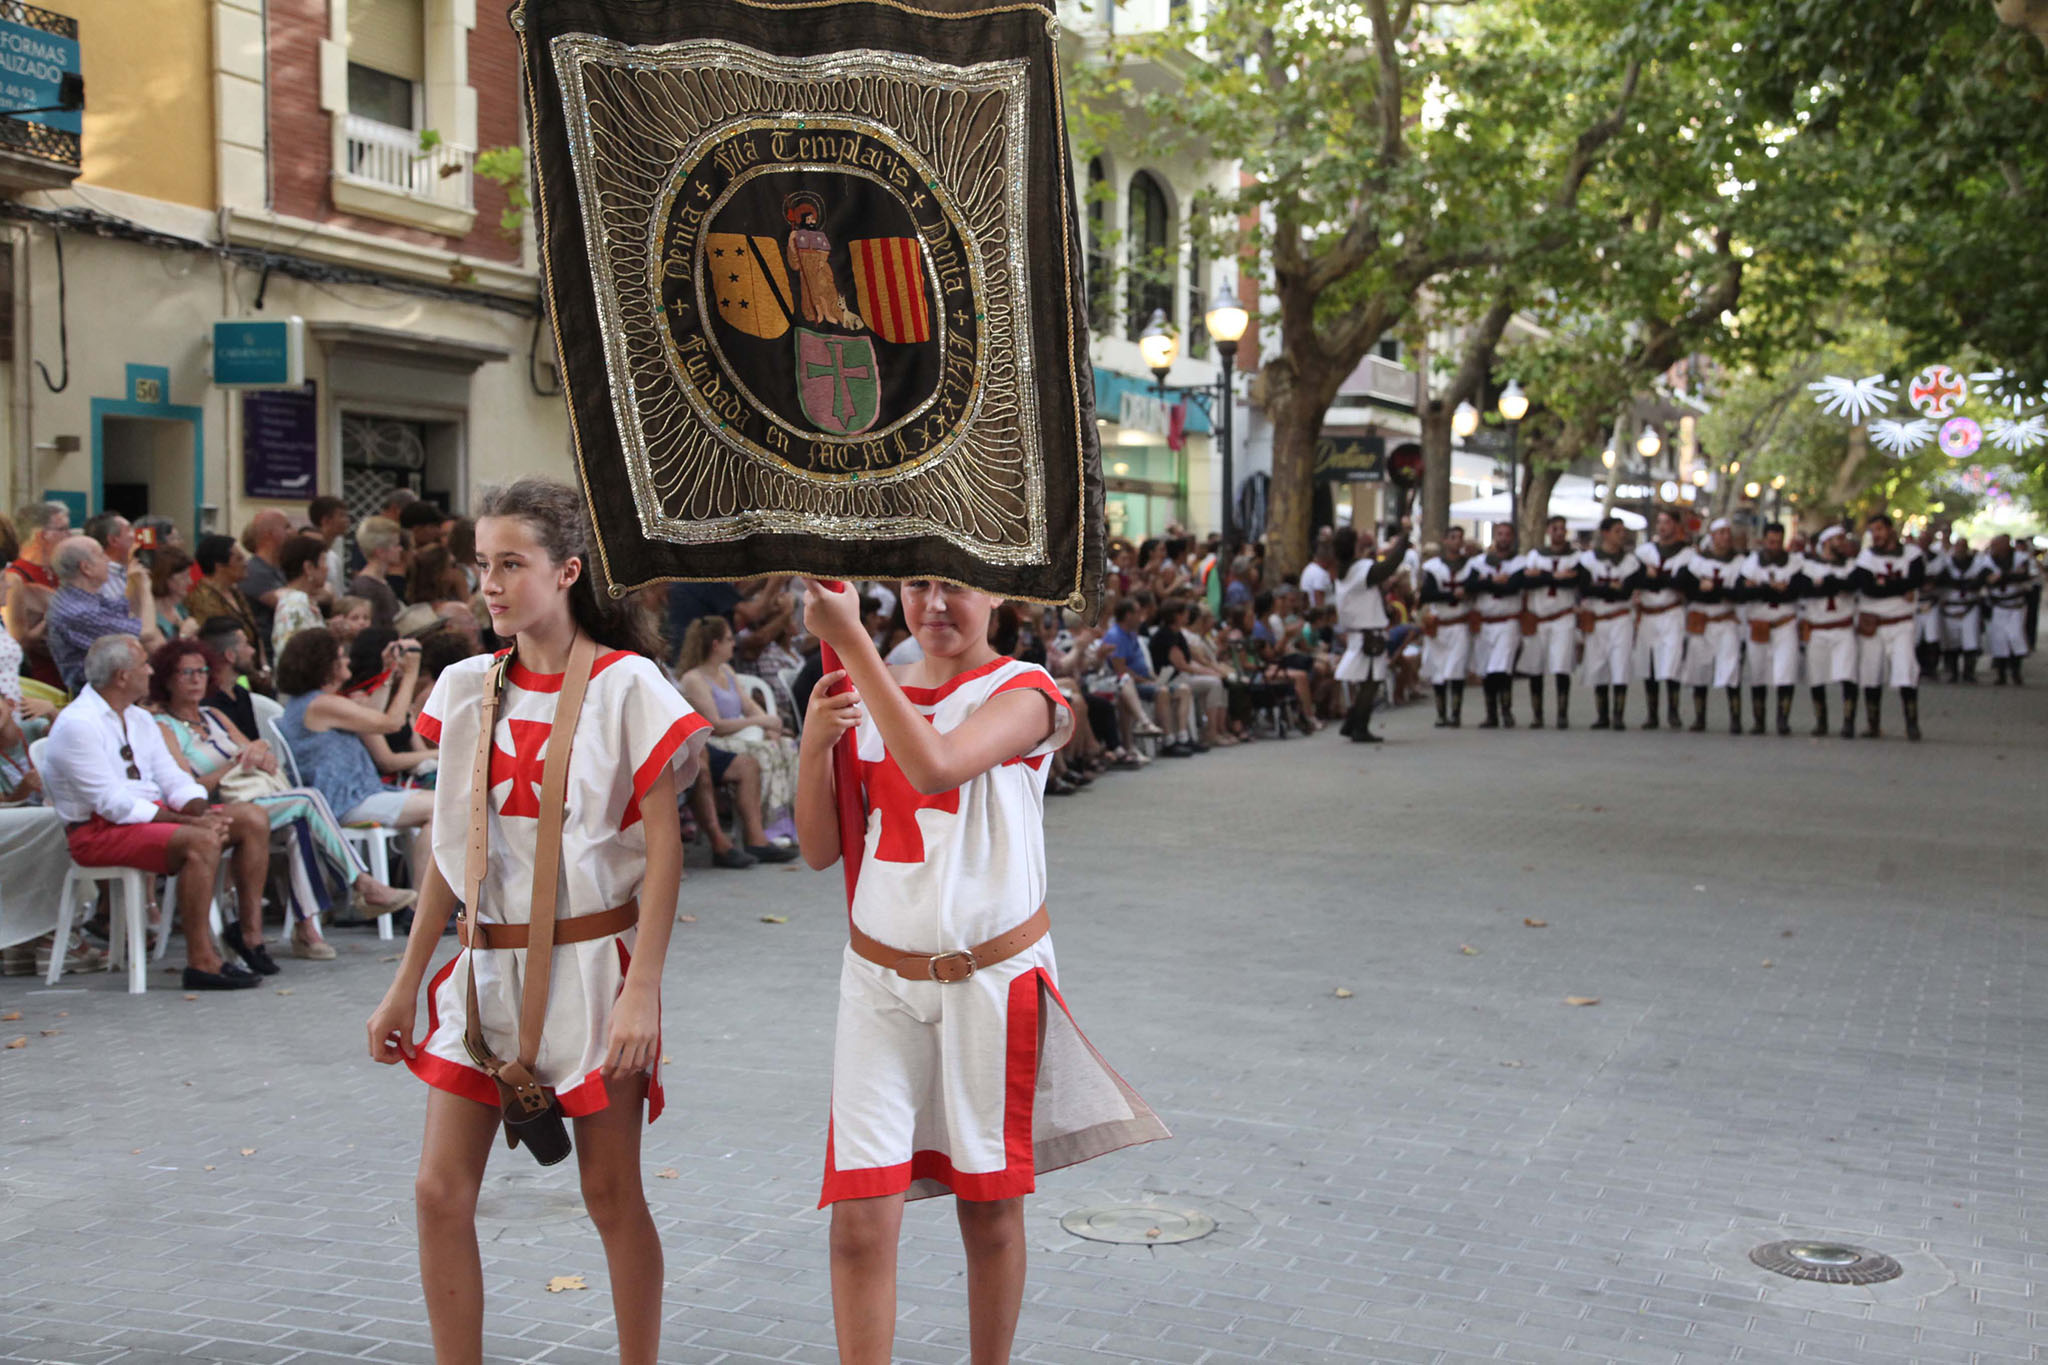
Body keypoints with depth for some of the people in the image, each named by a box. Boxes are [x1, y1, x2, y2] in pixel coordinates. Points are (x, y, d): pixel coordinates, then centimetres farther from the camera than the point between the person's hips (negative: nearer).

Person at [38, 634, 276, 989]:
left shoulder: (141, 720, 15)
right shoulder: (77, 725, -14)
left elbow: (173, 779, 10)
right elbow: (114, 805, -20)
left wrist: (201, 811, -13)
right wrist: (189, 822, -23)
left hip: (152, 813, 9)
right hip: (100, 831, -9)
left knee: (252, 819, -6)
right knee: (201, 842, -33)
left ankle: (250, 930, 0)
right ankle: (200, 961, -29)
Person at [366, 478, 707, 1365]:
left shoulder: (626, 685, -9)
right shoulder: (467, 688, 6)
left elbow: (663, 847, -11)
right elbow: (450, 844, 11)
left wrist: (642, 991, -18)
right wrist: (405, 985, 10)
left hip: (592, 962, -4)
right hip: (486, 966, 5)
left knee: (611, 1194, 4)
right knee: (441, 1190, 1)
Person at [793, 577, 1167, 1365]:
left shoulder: (1023, 693, -8)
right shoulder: (869, 696, 7)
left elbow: (934, 767, -29)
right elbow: (820, 850, 5)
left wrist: (849, 639, -28)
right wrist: (814, 744, -12)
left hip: (991, 979, -3)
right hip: (880, 981, 3)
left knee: (989, 1206, 11)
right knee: (860, 1217, -6)